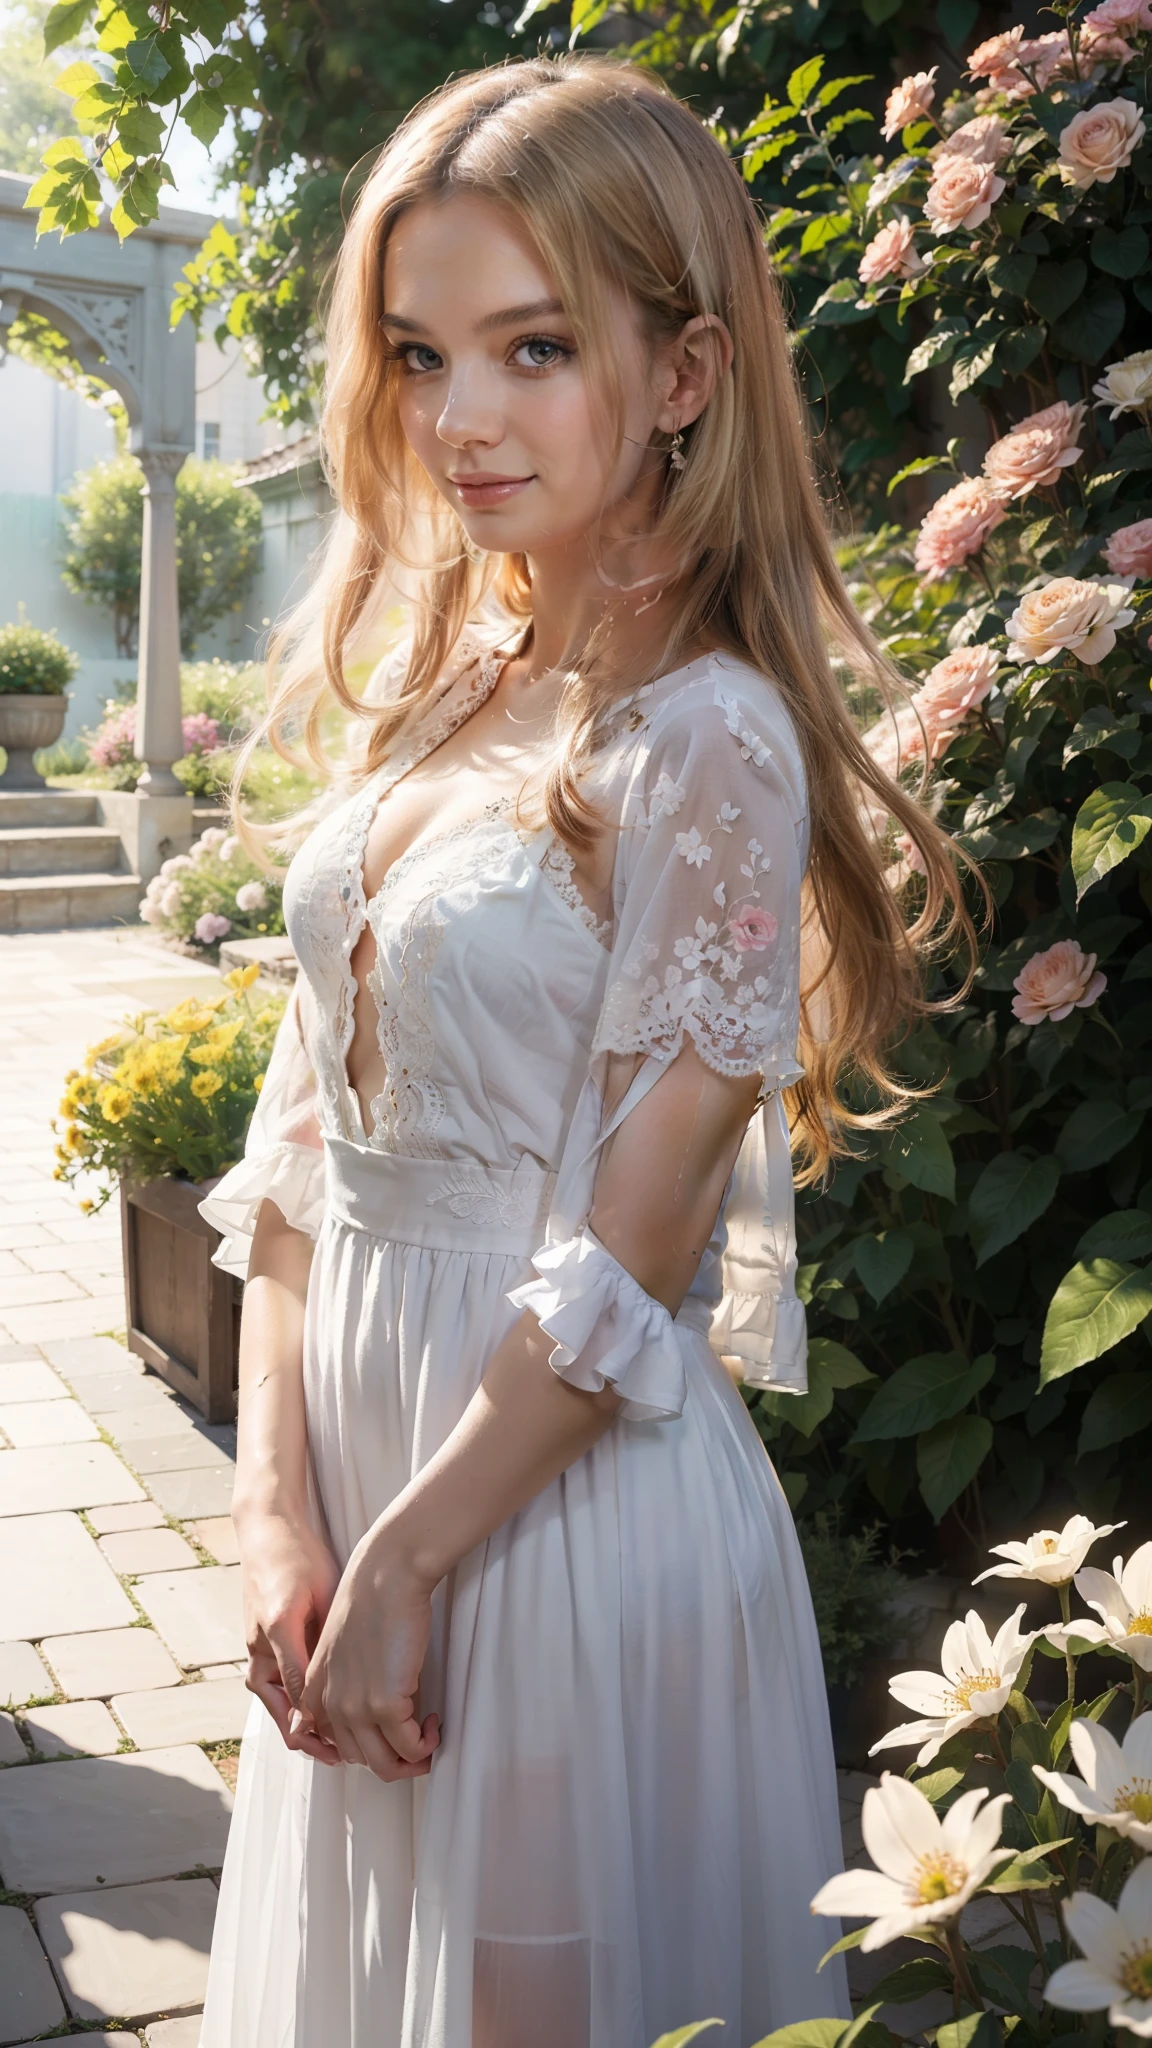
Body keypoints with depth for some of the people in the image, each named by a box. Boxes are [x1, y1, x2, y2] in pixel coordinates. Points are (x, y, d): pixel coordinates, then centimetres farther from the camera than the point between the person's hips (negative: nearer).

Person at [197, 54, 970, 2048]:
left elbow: (631, 1255, -18)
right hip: (356, 1433, 7)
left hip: (565, 1488, -7)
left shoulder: (706, 738, -17)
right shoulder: (424, 703, 4)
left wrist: (406, 1555, -13)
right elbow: (307, 1132, 3)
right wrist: (279, 1506, -4)